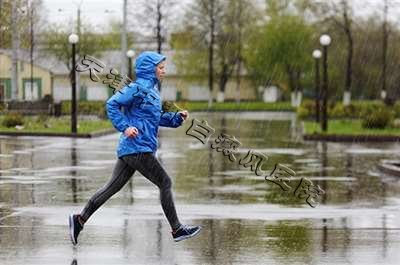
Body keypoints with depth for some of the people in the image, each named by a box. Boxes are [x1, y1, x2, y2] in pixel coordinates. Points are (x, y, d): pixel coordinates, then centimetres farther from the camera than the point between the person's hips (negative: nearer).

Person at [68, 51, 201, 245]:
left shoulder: (151, 89, 18)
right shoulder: (139, 87, -11)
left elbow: (157, 118, 26)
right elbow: (112, 104, -15)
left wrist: (177, 117, 13)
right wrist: (125, 127, -22)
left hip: (129, 150, 9)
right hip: (138, 149, -9)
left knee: (112, 187, 8)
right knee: (165, 183, -1)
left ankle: (80, 220, 6)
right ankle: (177, 230, 6)